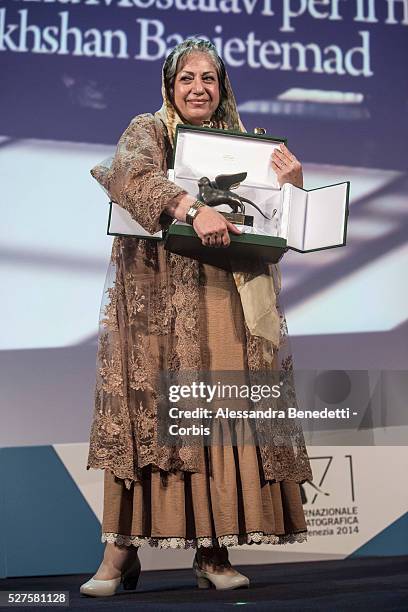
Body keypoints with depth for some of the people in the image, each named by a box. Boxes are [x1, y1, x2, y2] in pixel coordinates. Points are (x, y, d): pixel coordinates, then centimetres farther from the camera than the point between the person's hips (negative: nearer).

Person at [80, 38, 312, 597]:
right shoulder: (147, 130, 8)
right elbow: (134, 177, -15)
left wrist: (291, 186, -4)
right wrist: (193, 208, -31)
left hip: (225, 294, 3)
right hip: (158, 293, -2)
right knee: (149, 408, -8)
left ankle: (213, 552, 3)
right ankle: (122, 550, -2)